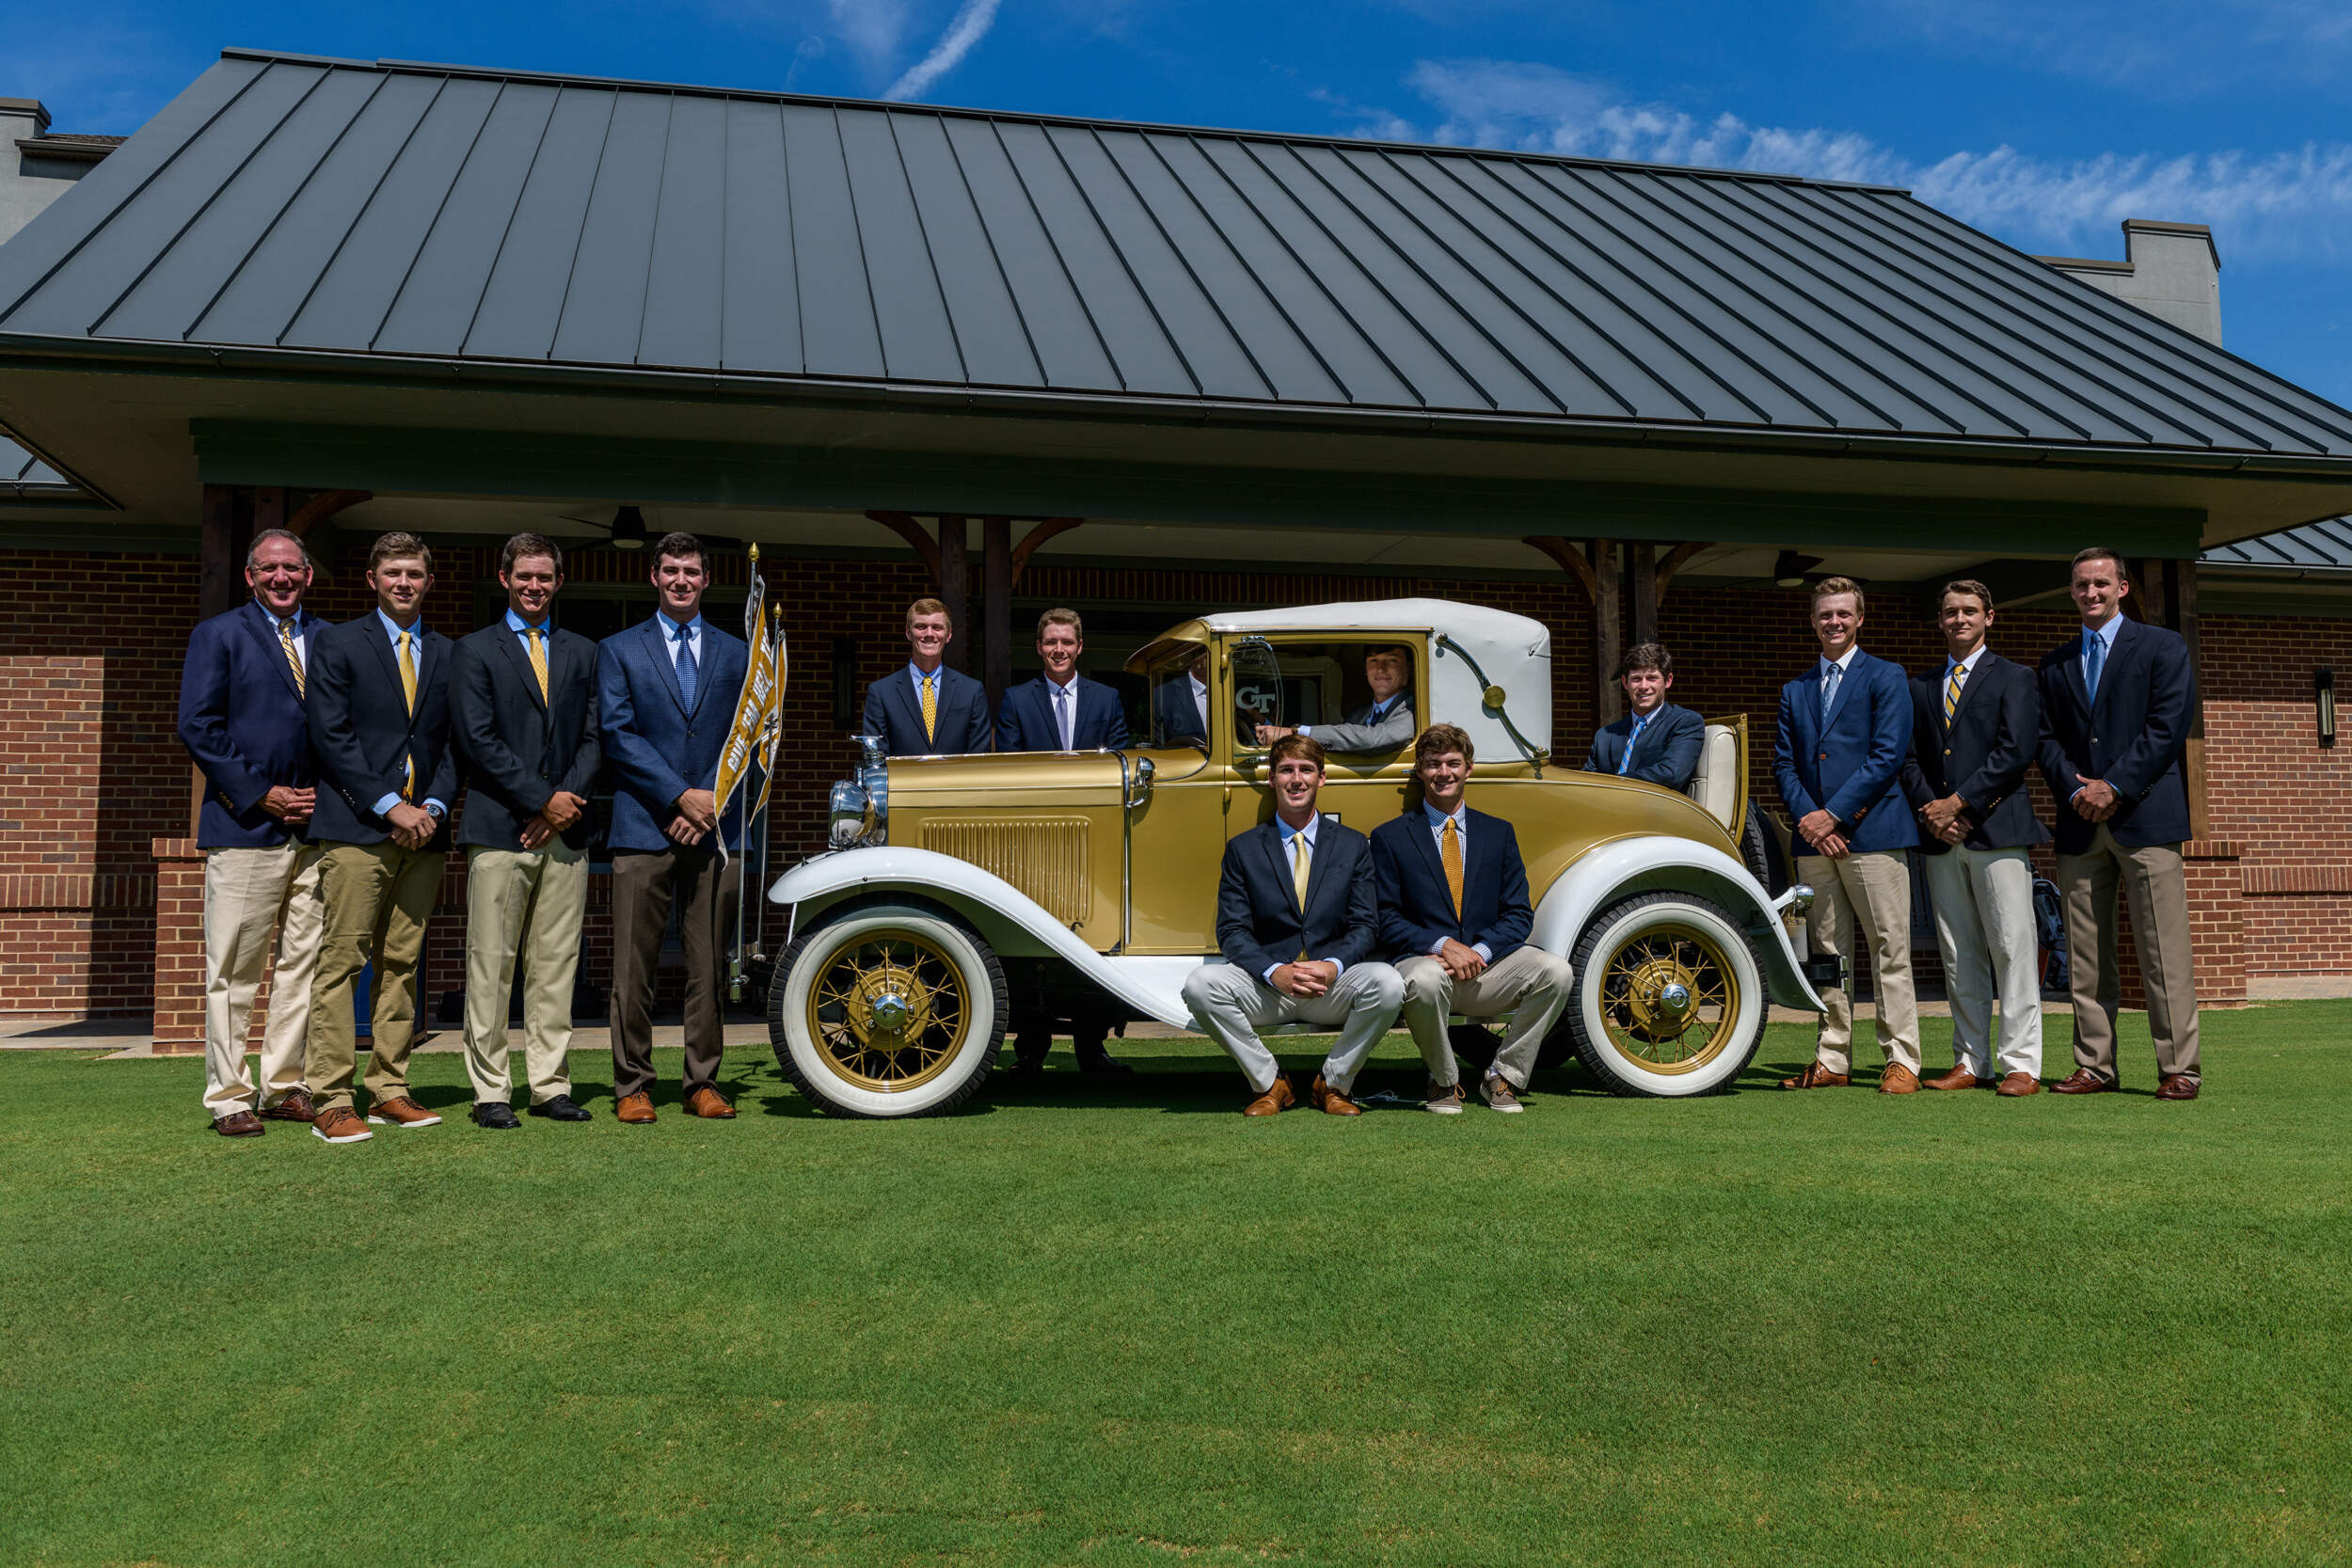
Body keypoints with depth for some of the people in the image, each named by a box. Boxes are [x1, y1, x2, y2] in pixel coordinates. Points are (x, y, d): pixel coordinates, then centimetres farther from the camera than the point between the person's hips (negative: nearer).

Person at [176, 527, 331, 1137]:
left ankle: (283, 1088, 16)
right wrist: (260, 794, -10)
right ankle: (229, 1099, 6)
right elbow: (198, 726, -4)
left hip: (314, 826, 4)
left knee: (302, 963, 7)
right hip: (246, 827, -4)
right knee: (234, 971, -1)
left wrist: (326, 795, 0)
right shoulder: (217, 634, 5)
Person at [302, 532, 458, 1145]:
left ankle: (390, 1091, 13)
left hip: (423, 829, 4)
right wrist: (391, 807, -12)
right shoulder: (337, 644, 4)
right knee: (340, 963, -6)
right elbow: (331, 736, -5)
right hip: (356, 828, -4)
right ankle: (331, 1100, -3)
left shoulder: (448, 655, 16)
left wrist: (433, 806, -4)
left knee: (401, 965, 7)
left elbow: (454, 743, 13)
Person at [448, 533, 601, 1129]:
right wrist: (543, 799, -10)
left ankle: (551, 1085, 11)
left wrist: (569, 800, -5)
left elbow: (594, 738, 11)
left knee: (556, 965, 5)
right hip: (499, 829, -3)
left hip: (566, 829, 3)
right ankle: (490, 1091, 5)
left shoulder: (582, 652, 17)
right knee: (491, 964, -2)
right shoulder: (473, 650, 5)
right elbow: (478, 739, -5)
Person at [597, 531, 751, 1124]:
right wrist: (680, 796, -11)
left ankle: (703, 1083, 12)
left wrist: (710, 803, -5)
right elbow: (617, 735, -2)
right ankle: (633, 1086, 7)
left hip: (715, 828, 2)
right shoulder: (618, 650, 9)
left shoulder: (736, 654, 15)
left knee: (709, 965, 3)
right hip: (644, 827, -2)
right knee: (634, 967, -2)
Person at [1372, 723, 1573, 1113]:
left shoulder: (1498, 833, 14)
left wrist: (1480, 952, -12)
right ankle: (1444, 1081, -8)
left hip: (1487, 965, 3)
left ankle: (1503, 1077, -5)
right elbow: (1386, 921, -1)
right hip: (1423, 960, -3)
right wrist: (1443, 945, -17)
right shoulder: (1390, 837, 6)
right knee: (1425, 980, -38)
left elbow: (1519, 915, 8)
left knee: (1555, 971, -25)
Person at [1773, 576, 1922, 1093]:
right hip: (1815, 839, 5)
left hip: (1873, 835, -5)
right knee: (1826, 952, 7)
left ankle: (1901, 1060, 1)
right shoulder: (1794, 691, 18)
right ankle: (1832, 1060, 12)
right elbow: (1785, 764, 12)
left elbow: (1888, 755, -7)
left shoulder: (1886, 678, 4)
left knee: (1889, 951, -4)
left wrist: (1833, 813, -12)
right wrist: (1807, 817, -5)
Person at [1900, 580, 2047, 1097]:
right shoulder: (1920, 687, 19)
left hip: (1996, 830, -4)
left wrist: (1958, 801, -11)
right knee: (1958, 956, 5)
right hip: (1940, 839, 4)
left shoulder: (2015, 679, 6)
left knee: (2012, 949, -6)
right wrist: (1931, 811, -4)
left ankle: (2021, 1064, -3)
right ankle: (1971, 1062, 10)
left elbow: (2014, 753, -6)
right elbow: (1909, 758, 12)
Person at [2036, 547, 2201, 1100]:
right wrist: (2074, 789, -6)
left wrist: (2115, 787, -12)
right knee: (2086, 953, 3)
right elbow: (2047, 738, 12)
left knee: (2163, 951, -5)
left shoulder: (2163, 648, 6)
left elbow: (2168, 727, -4)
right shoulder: (2055, 663, 18)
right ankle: (2094, 1066, 8)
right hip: (2080, 824, 4)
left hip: (2145, 815, -4)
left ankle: (2179, 1069, 0)